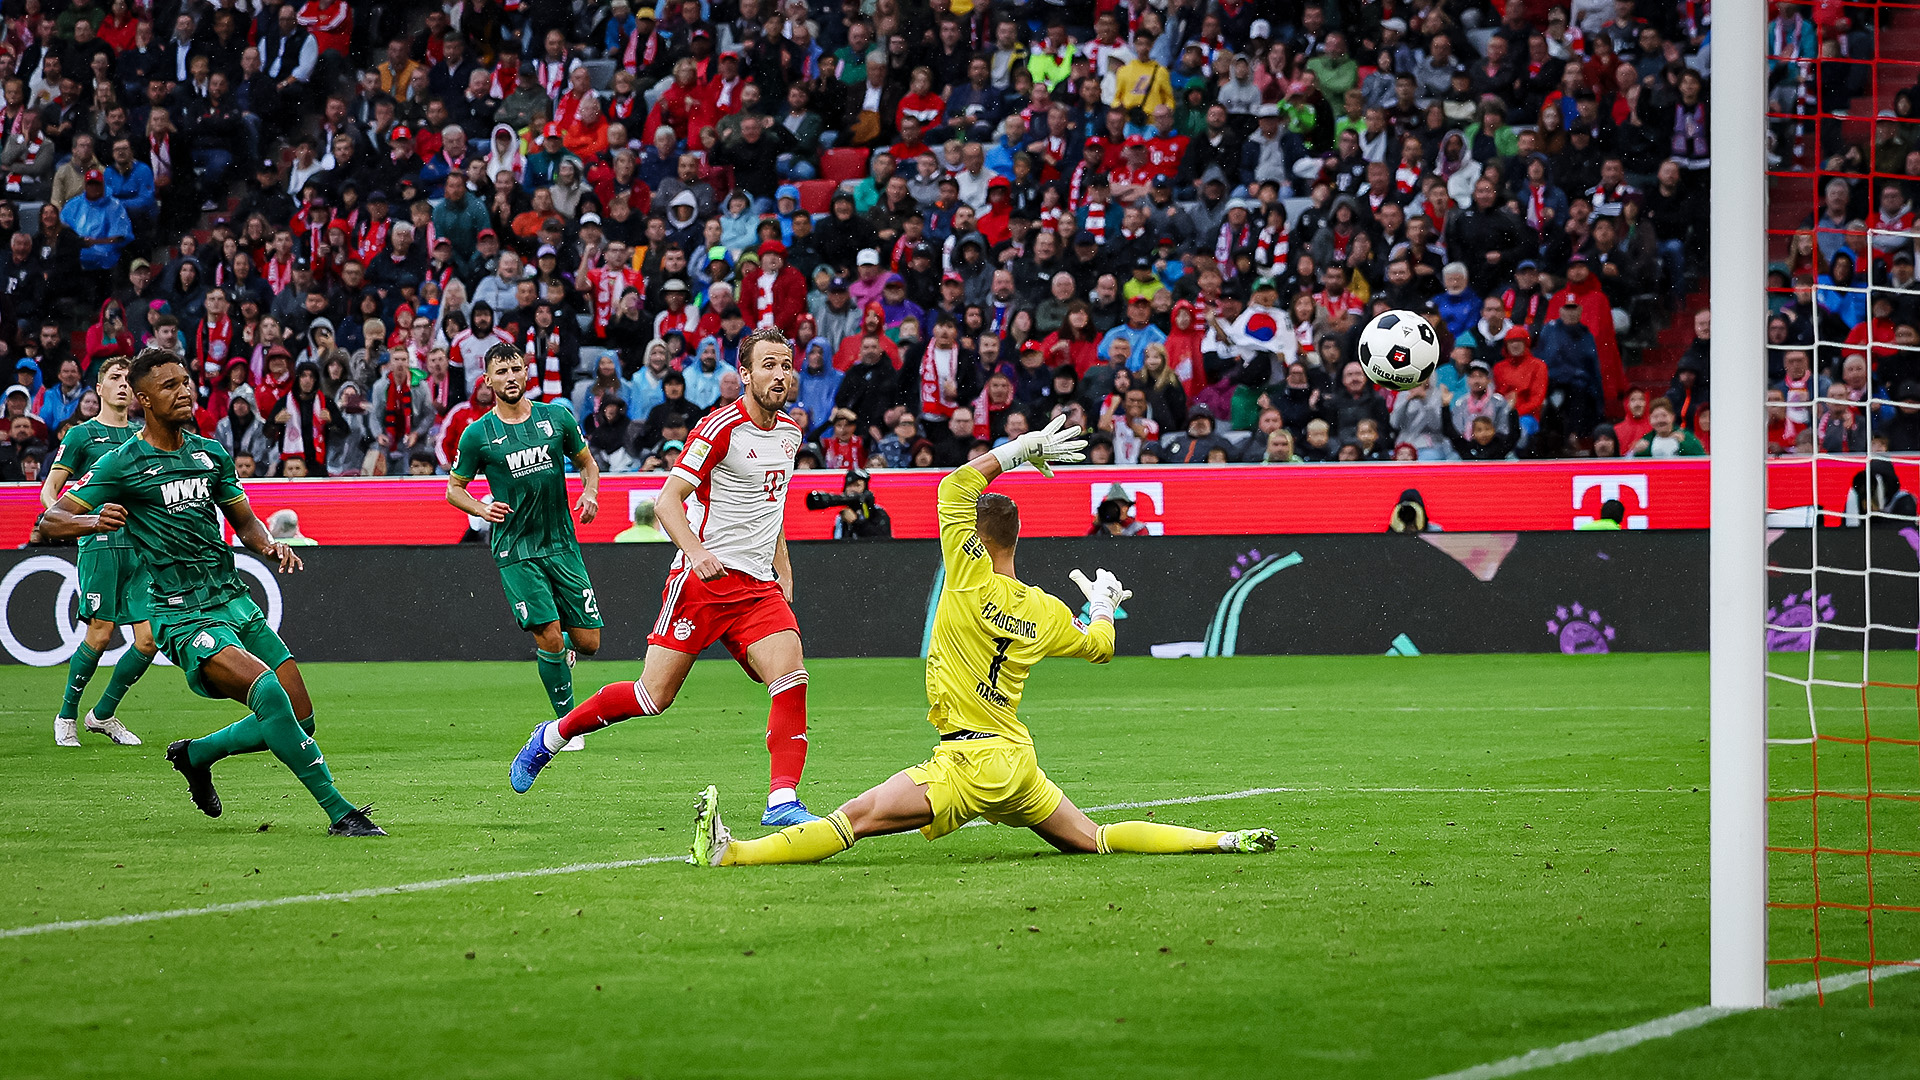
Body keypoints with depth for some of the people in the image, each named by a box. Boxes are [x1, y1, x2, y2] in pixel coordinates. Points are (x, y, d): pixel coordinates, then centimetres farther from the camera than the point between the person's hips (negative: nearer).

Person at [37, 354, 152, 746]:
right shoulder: (82, 434, 4)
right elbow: (49, 488, 0)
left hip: (139, 547, 5)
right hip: (101, 542, -5)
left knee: (148, 638, -4)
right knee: (99, 635, -10)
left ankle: (103, 714, 12)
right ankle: (66, 717, 7)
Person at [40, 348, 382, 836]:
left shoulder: (210, 453, 12)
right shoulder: (122, 465, -4)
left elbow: (243, 521, 24)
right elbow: (50, 520, -5)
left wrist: (269, 545, 1)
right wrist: (93, 521, -27)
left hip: (236, 601, 7)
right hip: (182, 614, -7)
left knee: (300, 719, 1)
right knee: (267, 691, -28)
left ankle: (195, 754, 25)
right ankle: (338, 811, -23)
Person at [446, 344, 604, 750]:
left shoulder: (557, 417, 4)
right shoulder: (477, 435, -2)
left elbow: (587, 463, 17)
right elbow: (454, 488, 8)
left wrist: (590, 492, -4)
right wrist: (481, 508, -12)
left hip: (562, 544, 3)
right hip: (515, 550, -3)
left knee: (587, 643, 0)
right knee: (549, 637, -14)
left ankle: (560, 651, 37)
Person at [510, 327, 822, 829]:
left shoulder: (789, 432, 13)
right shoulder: (721, 426, -12)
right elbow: (666, 501, -15)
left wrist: (785, 577, 22)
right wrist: (695, 550, -32)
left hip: (758, 589, 6)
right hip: (703, 580, -6)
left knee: (792, 679, -17)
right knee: (654, 696, -4)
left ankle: (782, 802, -17)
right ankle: (552, 736, 19)